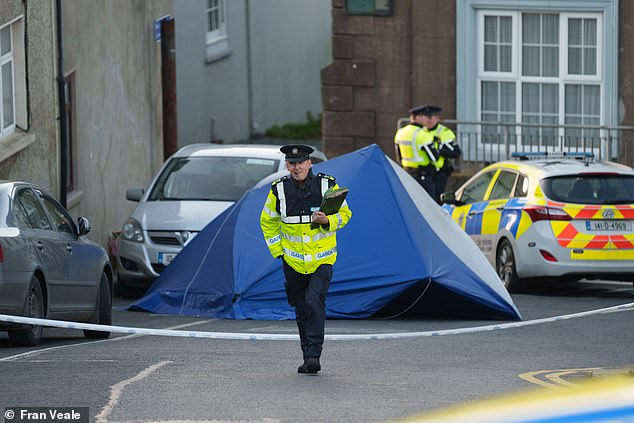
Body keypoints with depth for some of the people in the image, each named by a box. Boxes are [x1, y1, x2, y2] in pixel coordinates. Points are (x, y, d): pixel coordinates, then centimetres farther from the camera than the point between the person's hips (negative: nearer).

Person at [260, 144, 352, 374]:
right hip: (293, 261, 3)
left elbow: (344, 214, 2)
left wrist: (328, 221, -20)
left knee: (315, 302, -19)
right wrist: (278, 250, 5)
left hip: (322, 259, -3)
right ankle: (309, 358, 20)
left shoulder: (327, 185, -7)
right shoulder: (279, 189, -3)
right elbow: (268, 221, 11)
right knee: (302, 310, 9)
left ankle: (313, 354, -21)